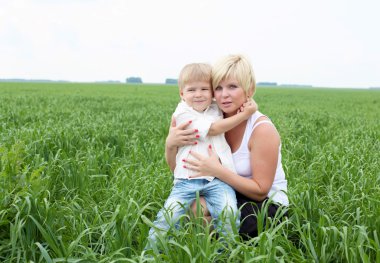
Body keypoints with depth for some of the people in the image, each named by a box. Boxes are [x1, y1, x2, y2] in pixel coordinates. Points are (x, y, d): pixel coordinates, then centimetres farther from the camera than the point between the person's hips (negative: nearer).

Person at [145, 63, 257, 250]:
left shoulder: (216, 110, 14)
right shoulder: (183, 115, -4)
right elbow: (213, 129, -10)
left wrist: (245, 105, 0)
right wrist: (243, 115, -10)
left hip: (218, 179, 3)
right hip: (187, 180, -3)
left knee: (228, 211, -22)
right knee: (168, 215, -13)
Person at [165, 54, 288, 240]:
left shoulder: (262, 129, -20)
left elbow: (260, 191, -19)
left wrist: (217, 171, -30)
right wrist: (170, 144, -25)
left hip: (267, 205, -5)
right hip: (232, 196, 5)